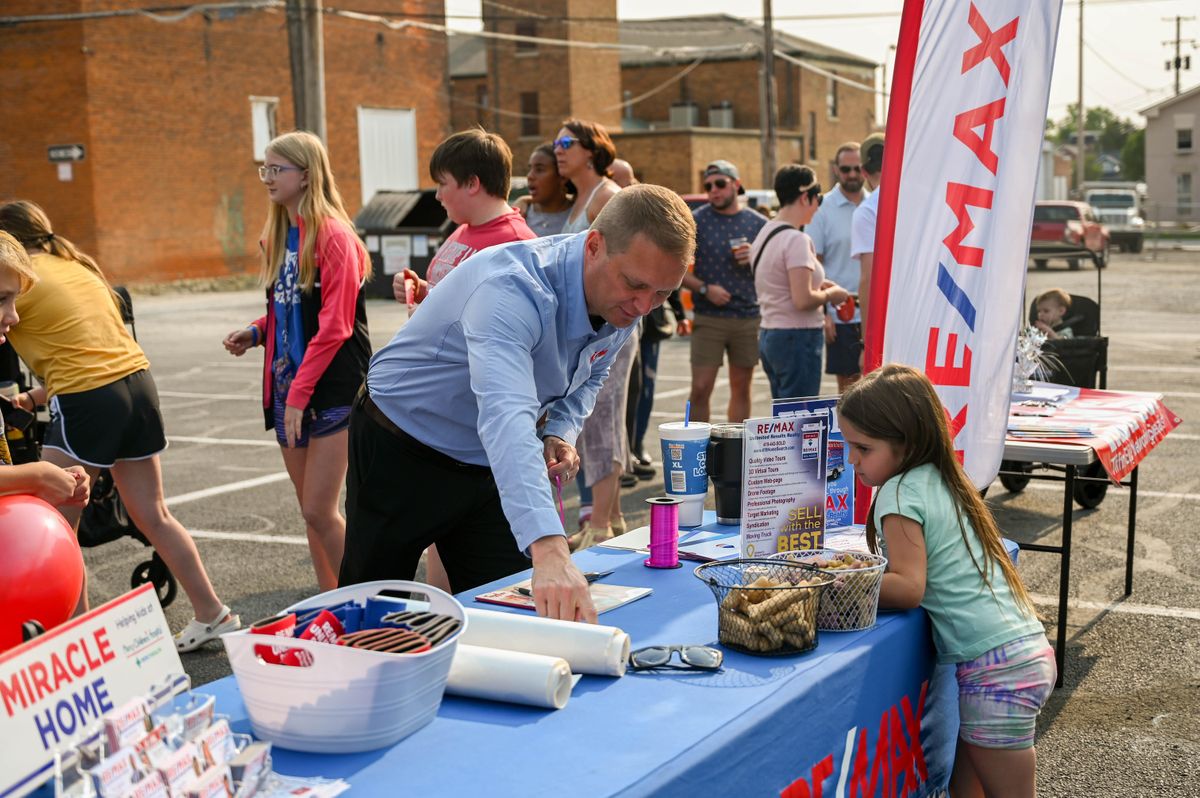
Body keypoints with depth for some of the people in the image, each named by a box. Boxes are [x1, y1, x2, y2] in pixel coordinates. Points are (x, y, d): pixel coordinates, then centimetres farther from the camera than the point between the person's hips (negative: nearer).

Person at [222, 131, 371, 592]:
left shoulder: (333, 236, -12)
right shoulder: (278, 235, 12)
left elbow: (334, 326, -17)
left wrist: (300, 394, -18)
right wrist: (256, 332, 1)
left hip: (331, 391, -8)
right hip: (287, 388, 8)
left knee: (320, 511, -7)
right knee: (310, 511, 12)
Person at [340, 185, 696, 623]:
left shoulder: (622, 305, -11)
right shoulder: (512, 289, -37)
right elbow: (504, 414, -53)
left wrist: (560, 432, -12)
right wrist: (549, 548, -66)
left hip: (490, 468, 6)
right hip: (402, 452, -6)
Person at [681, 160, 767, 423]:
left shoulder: (757, 223, 7)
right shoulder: (696, 221, 0)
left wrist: (755, 259, -8)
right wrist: (705, 289, -15)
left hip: (749, 316, 3)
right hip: (709, 318, -3)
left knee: (741, 388, 10)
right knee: (701, 388, -8)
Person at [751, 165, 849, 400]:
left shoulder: (764, 233, 13)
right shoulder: (796, 240, -16)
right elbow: (803, 300, -22)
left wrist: (816, 284, 13)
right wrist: (830, 295, -4)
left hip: (768, 334, 10)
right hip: (797, 337, -9)